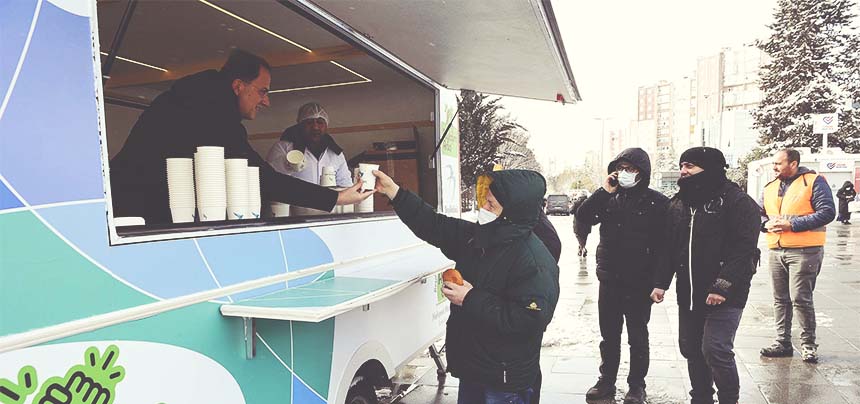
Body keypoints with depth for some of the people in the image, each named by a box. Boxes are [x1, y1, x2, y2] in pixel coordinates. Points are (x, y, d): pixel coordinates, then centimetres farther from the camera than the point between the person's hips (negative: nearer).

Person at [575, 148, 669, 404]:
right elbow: (582, 217, -5)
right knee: (609, 336, 15)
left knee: (637, 337, 12)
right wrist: (604, 191, -12)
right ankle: (606, 381, 29)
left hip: (639, 284, -4)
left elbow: (665, 244, -10)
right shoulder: (609, 198, 6)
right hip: (609, 280, 4)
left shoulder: (657, 202, -7)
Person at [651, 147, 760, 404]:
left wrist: (722, 287, -22)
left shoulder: (737, 201, -9)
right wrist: (661, 283, 4)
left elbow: (744, 248, -16)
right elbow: (669, 246, 12)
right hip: (688, 294, 7)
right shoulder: (678, 203, 11)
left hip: (724, 296, -6)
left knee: (716, 351, -7)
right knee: (691, 349, 13)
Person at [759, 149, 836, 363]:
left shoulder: (814, 182, -4)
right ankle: (783, 343, 21)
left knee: (800, 298, -7)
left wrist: (792, 224, -18)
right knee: (780, 299, 11)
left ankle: (808, 344, 11)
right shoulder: (770, 188, 14)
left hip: (804, 251, -6)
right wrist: (767, 224, -5)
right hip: (776, 251, 6)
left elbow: (827, 212, -13)